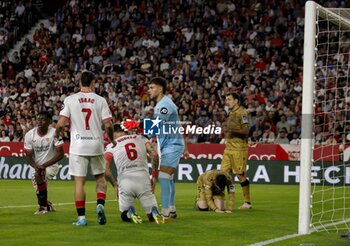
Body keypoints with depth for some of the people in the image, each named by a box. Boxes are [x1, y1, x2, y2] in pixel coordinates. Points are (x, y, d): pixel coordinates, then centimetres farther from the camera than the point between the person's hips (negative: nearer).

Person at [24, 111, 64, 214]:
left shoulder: (54, 133, -16)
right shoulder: (29, 135, -7)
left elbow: (60, 154, -18)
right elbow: (28, 155, -5)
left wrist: (44, 165, -26)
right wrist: (36, 166, -25)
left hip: (51, 166, -4)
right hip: (36, 166, 4)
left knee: (39, 175, -33)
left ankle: (43, 206, -18)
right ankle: (47, 205, 40)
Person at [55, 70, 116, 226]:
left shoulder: (70, 100, -2)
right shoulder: (100, 100, -2)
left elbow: (61, 123, -6)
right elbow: (108, 125, -5)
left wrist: (57, 133, 15)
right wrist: (111, 139, 13)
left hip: (78, 146, -1)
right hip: (96, 145, 1)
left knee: (79, 181, 2)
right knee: (100, 177, 18)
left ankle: (81, 217, 1)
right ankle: (100, 204, -4)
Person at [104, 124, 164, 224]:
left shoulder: (111, 146, 10)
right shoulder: (141, 139, 15)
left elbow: (105, 169, -1)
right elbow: (154, 155, 2)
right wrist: (154, 176, 7)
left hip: (125, 181, -1)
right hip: (143, 180, 1)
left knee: (125, 217, 21)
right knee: (153, 217, 13)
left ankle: (130, 212, -14)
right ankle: (154, 211, -22)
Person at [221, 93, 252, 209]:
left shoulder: (242, 113, -9)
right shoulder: (231, 113, 19)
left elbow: (246, 130, -18)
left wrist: (233, 131, -29)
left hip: (238, 149, -8)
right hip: (228, 148, 8)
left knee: (241, 175, -5)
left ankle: (247, 202, 3)